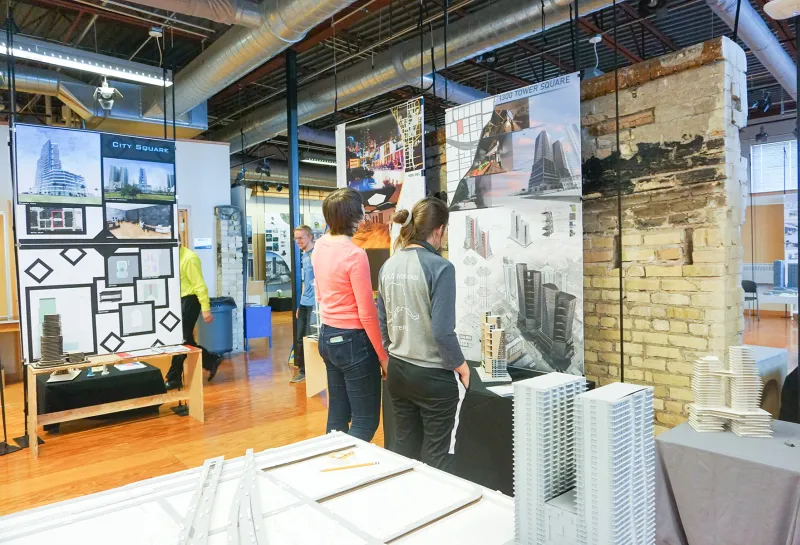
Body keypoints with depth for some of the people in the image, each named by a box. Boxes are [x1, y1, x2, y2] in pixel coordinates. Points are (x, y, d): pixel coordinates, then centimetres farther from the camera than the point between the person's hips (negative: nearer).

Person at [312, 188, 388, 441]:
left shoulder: (320, 245, 4)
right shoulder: (355, 254, -21)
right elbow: (367, 313, -20)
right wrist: (383, 355, -10)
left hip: (327, 336, 9)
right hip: (352, 340, -8)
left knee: (337, 415, 19)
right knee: (366, 420, 4)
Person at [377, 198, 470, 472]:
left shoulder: (388, 266, 2)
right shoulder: (439, 267, -18)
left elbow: (382, 322, 9)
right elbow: (442, 331, -20)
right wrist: (460, 366, -3)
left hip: (397, 369, 6)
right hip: (433, 374, -6)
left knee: (403, 447, 20)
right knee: (438, 455, 10)